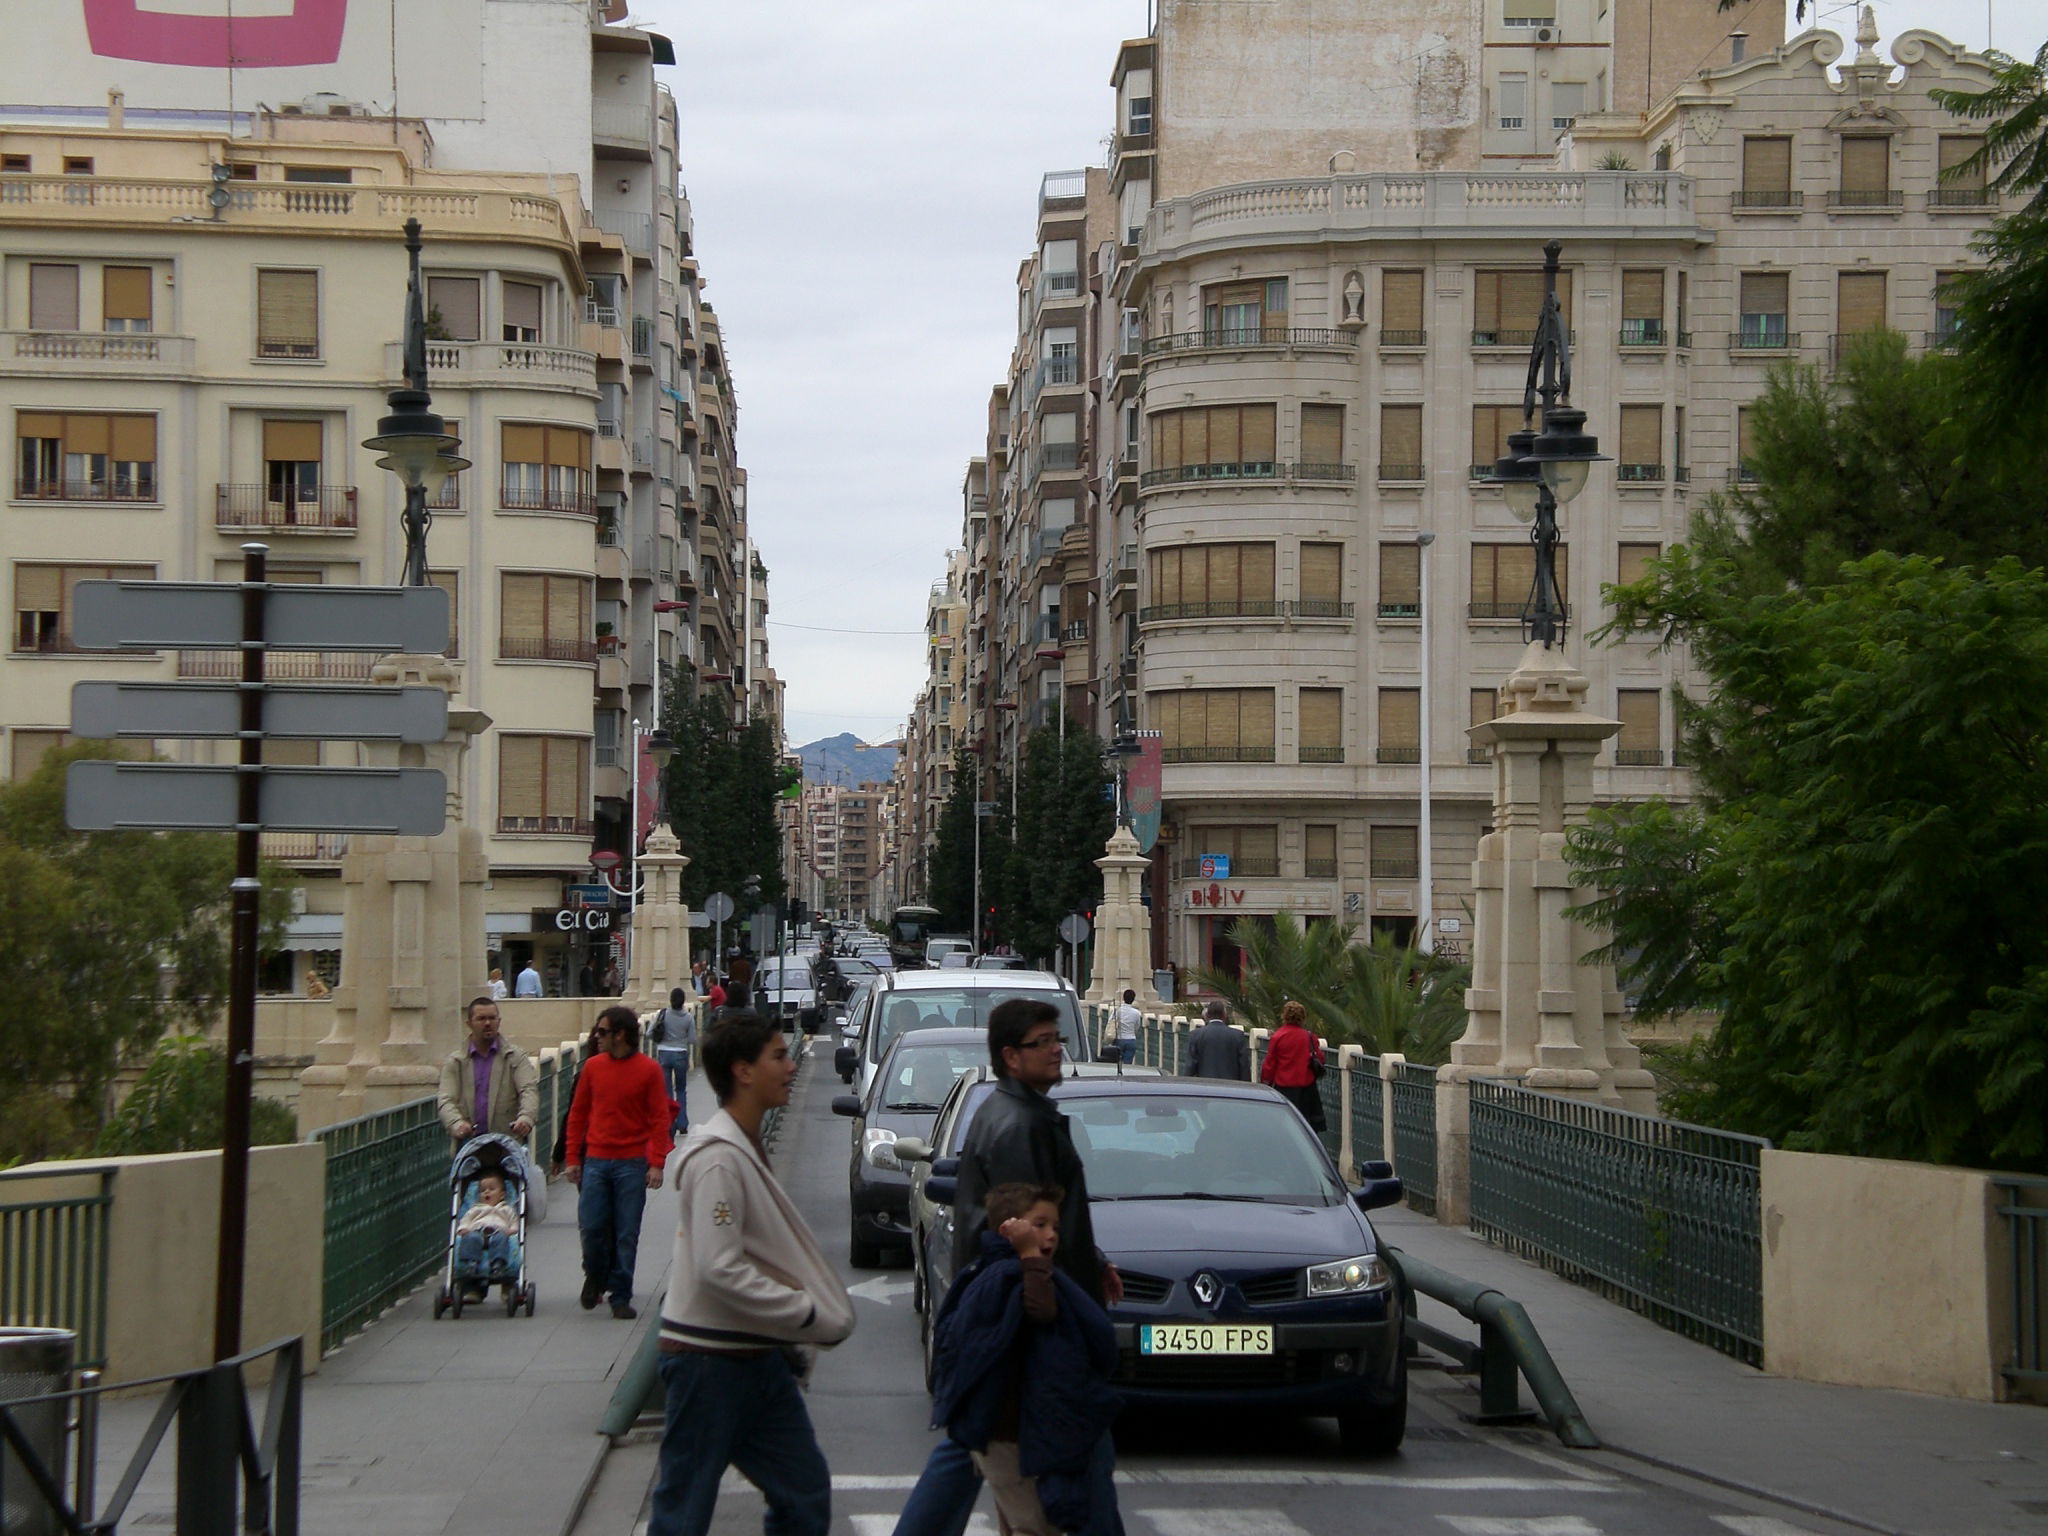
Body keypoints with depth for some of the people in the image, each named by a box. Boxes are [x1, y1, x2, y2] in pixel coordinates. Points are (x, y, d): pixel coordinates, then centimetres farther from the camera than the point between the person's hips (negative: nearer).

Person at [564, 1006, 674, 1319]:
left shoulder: (648, 1070, -3)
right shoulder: (593, 1067, 6)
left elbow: (660, 1118, -2)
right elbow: (578, 1113, 11)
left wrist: (657, 1164, -8)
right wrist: (573, 1158, 7)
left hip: (632, 1163, -2)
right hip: (596, 1161, 2)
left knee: (626, 1234, 0)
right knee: (591, 1227, -3)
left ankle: (620, 1296, 9)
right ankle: (595, 1277, 25)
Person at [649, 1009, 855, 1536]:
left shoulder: (748, 1148, 13)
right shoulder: (717, 1157, -19)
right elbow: (720, 1270, -26)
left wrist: (792, 1343, 13)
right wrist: (812, 1315, -19)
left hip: (756, 1356, 10)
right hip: (709, 1360, -10)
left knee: (805, 1494, 11)